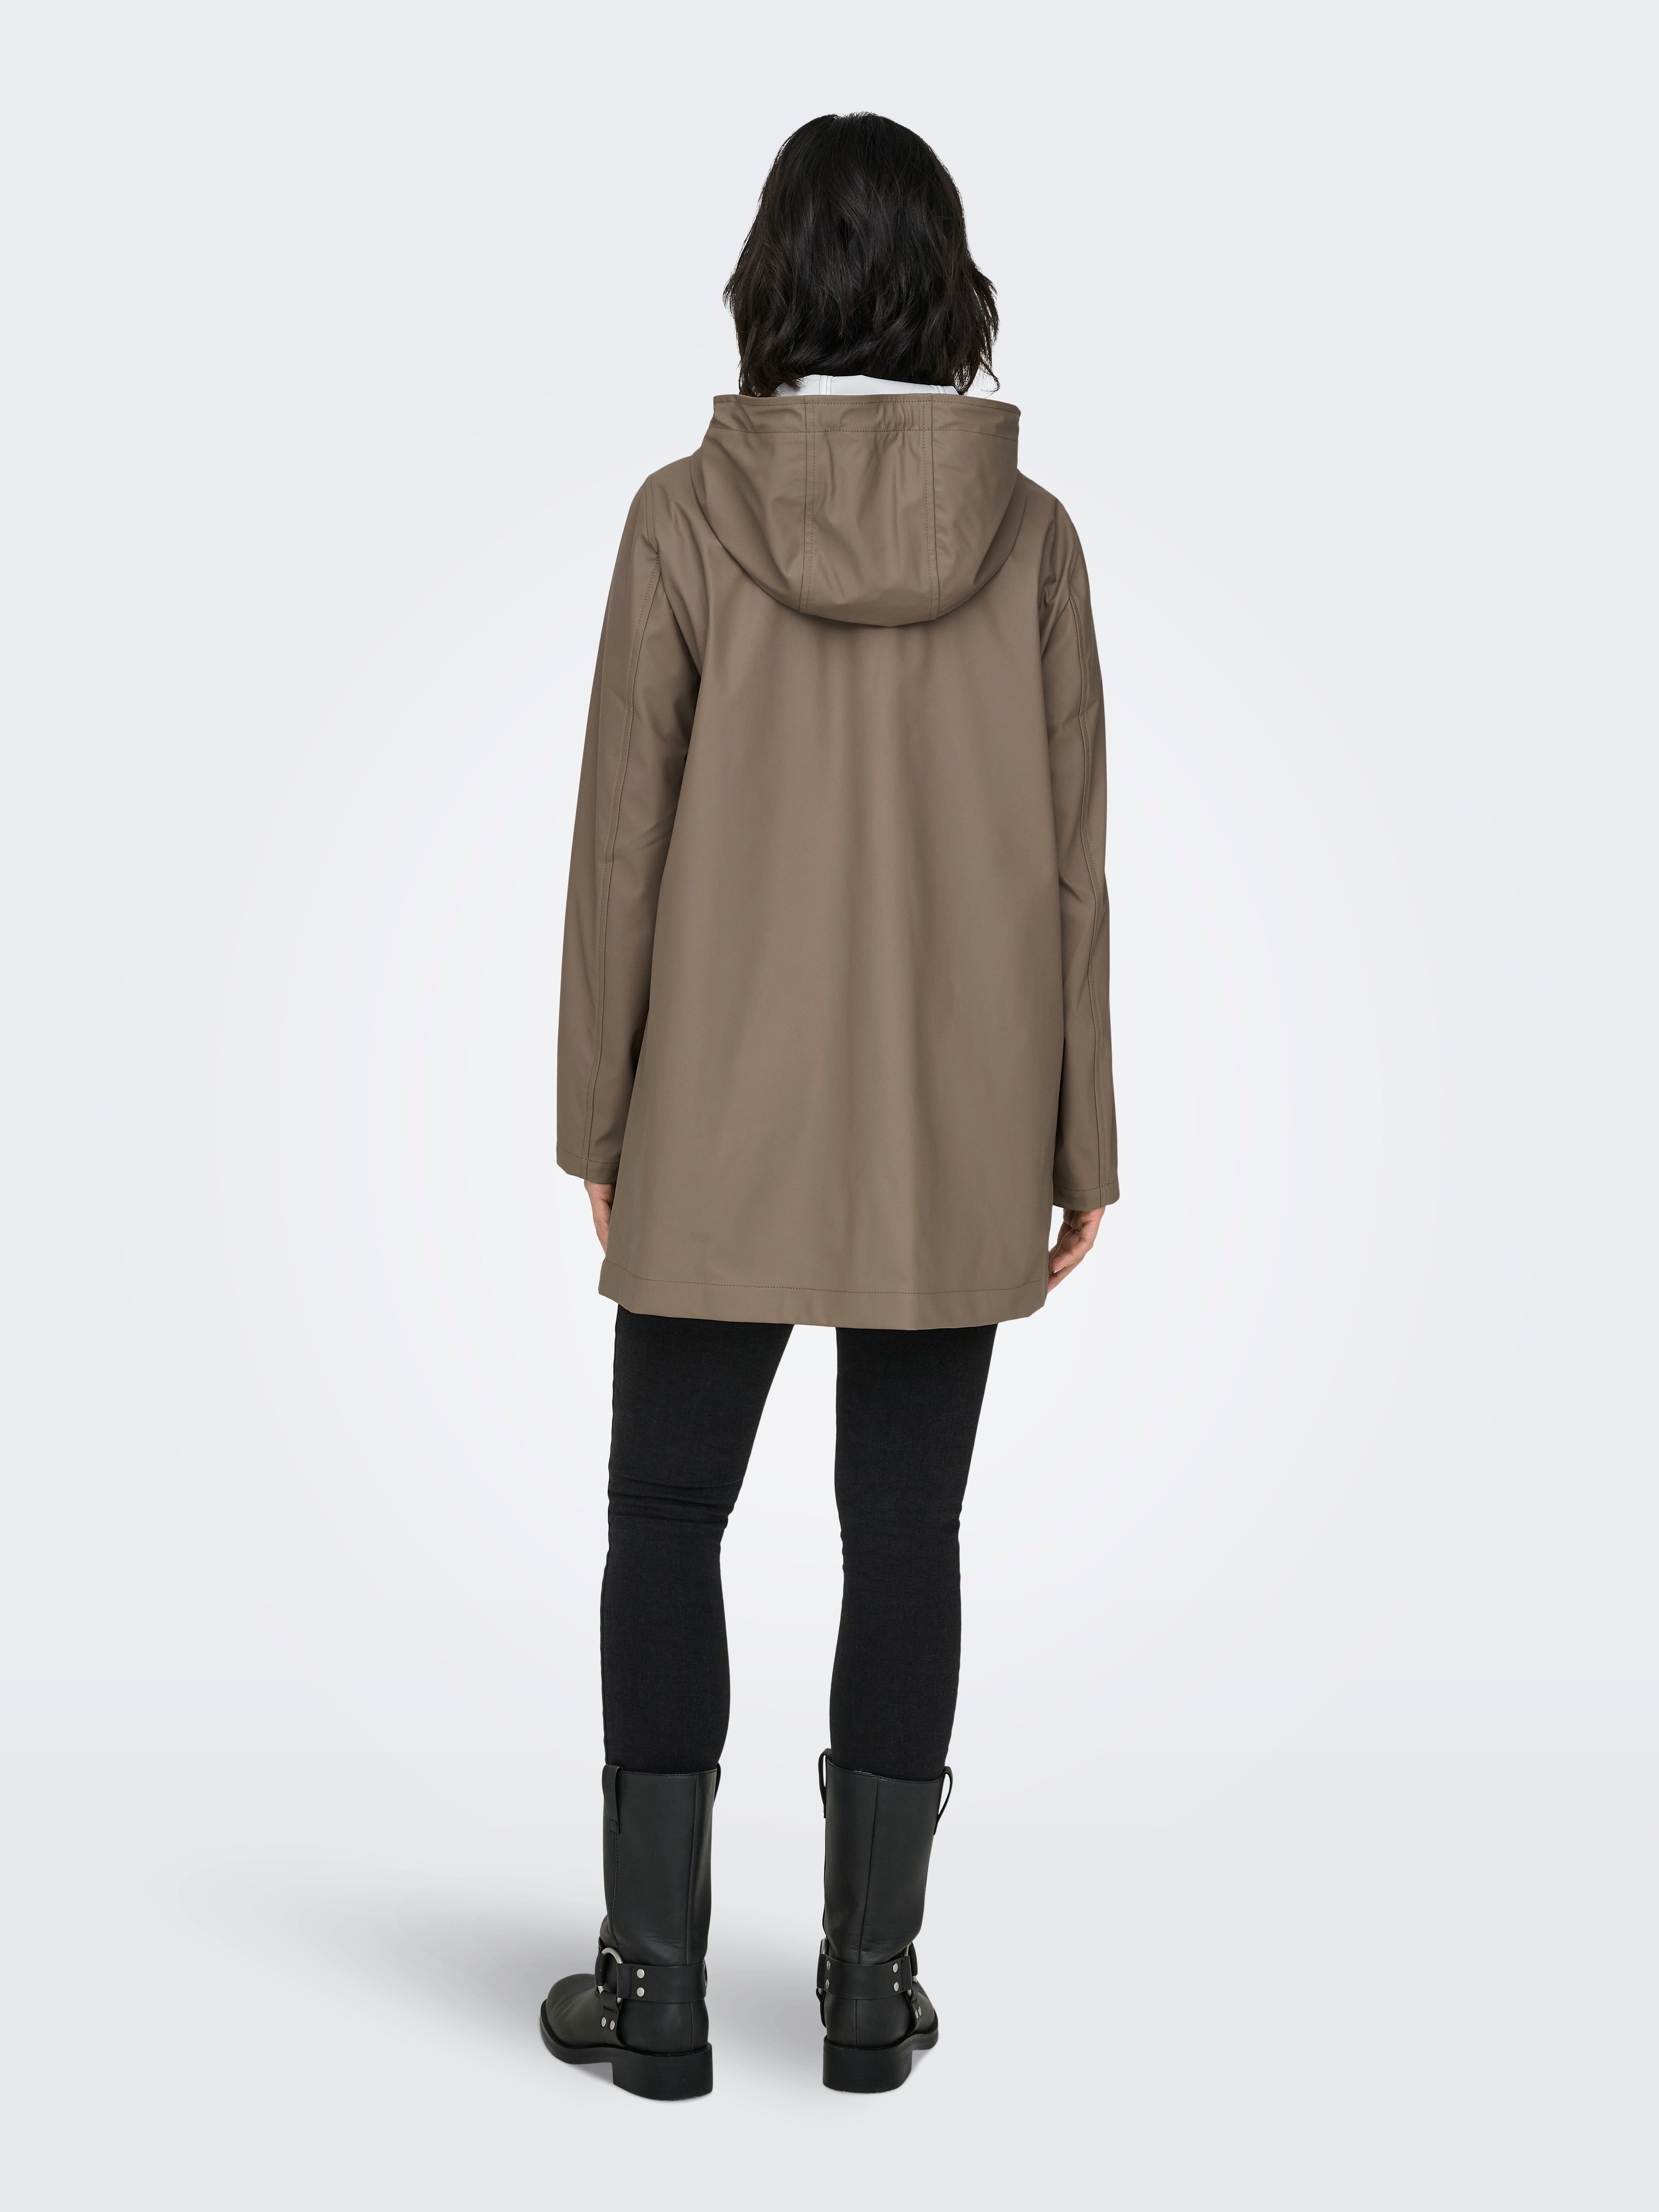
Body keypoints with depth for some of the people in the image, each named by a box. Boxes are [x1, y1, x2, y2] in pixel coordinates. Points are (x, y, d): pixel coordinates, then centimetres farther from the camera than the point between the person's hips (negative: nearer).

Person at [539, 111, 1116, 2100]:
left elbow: (627, 836, -7)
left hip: (730, 1119, -2)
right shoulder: (1028, 531, -3)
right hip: (954, 1121, 2)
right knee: (907, 1531, 10)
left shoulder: (687, 517, -8)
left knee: (666, 1518, 10)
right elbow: (1069, 855, -2)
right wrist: (1081, 1137, 4)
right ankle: (872, 1977, 14)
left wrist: (597, 1117, 2)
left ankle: (654, 1976, 10)